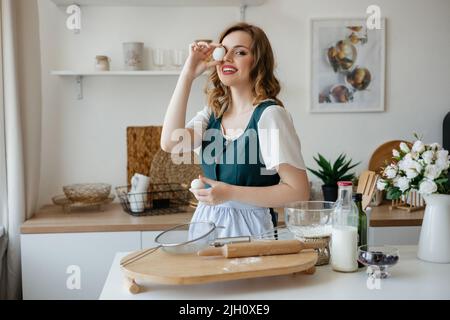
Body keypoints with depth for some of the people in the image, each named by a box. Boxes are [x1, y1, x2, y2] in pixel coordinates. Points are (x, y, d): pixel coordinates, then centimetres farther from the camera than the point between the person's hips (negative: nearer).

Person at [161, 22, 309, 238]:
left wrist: (230, 193, -22)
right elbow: (170, 143, -12)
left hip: (248, 228, -5)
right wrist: (188, 73, -8)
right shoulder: (213, 112, 6)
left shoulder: (269, 115, -13)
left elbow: (299, 191, -16)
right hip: (206, 222, 5)